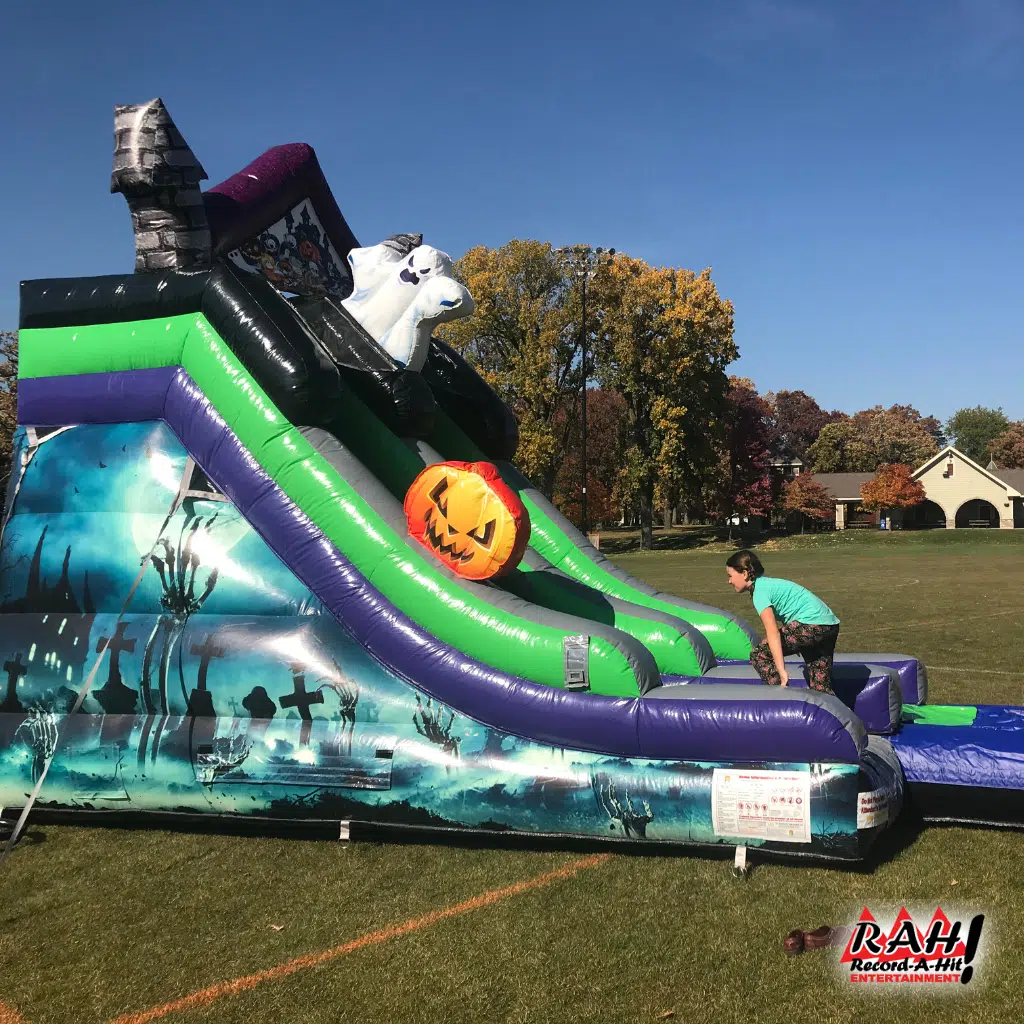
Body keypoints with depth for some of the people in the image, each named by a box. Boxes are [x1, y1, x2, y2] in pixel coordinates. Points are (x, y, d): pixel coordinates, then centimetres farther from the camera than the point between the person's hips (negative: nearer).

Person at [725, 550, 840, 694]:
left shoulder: (760, 591, -9)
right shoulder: (767, 583, 18)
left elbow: (772, 632, -19)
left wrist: (781, 671, -23)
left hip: (811, 625, -10)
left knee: (759, 655, -2)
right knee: (822, 688, 14)